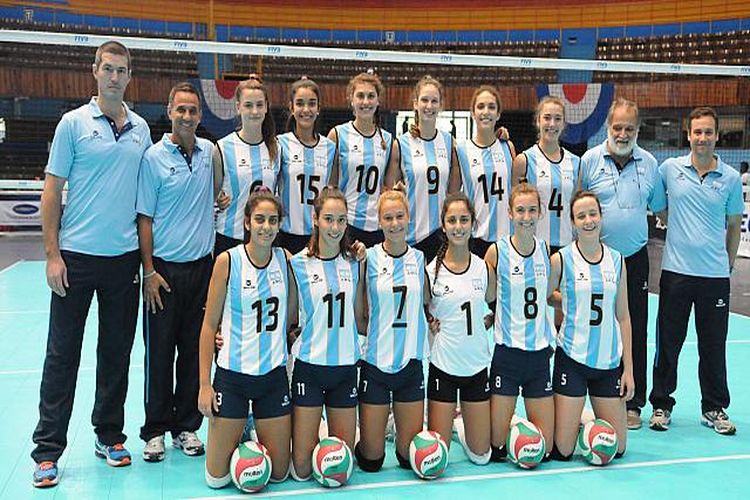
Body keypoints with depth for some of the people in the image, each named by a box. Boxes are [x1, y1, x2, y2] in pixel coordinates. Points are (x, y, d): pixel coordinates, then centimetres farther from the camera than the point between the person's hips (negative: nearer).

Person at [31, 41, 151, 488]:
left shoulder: (141, 129, 9)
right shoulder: (74, 123, -1)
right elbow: (52, 191, -2)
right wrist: (53, 254, -8)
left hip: (125, 258, 3)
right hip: (77, 255, -3)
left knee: (117, 352, 11)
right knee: (62, 354, 3)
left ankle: (110, 436, 25)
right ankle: (47, 450, 13)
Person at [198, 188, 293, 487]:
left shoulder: (286, 260, 0)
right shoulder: (228, 261, -9)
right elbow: (210, 325, -6)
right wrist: (204, 384, -7)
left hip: (274, 374, 3)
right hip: (233, 374, -3)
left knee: (278, 473, 11)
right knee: (217, 478, 4)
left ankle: (254, 435, 40)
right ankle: (237, 436, 34)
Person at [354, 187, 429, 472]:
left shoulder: (419, 258, 4)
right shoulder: (368, 258, -5)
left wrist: (432, 321, -2)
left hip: (411, 362, 3)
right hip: (375, 362, -3)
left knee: (410, 456, 8)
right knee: (370, 460, 4)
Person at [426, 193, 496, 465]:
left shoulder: (484, 268, -1)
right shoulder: (430, 270, -8)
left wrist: (487, 321, -1)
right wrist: (429, 323, -12)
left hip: (477, 366, 3)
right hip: (443, 367, -2)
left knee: (481, 456, 10)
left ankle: (461, 425, 39)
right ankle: (448, 418, 33)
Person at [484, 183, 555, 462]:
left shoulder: (546, 250, 4)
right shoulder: (496, 251, -8)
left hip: (539, 352, 4)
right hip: (507, 352, -4)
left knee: (544, 446, 7)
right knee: (496, 445, 2)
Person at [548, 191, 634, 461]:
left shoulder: (616, 260, 4)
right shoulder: (561, 259, -6)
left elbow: (623, 317, 6)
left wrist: (628, 368, 4)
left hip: (609, 361, 3)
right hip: (572, 358, -3)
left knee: (616, 448, 7)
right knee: (562, 451, -1)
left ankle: (585, 423, 35)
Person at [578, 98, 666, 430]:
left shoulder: (649, 163, 6)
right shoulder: (589, 160, -2)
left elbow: (661, 209, 14)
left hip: (635, 259, 2)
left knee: (635, 333, 6)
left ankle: (632, 404, 18)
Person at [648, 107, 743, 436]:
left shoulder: (731, 178, 3)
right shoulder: (669, 168, 0)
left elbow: (734, 226, 11)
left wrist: (728, 265, 11)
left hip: (715, 275, 1)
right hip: (675, 272, -1)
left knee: (714, 346, 9)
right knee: (668, 343, 6)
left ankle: (714, 409, 24)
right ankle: (661, 405, 20)